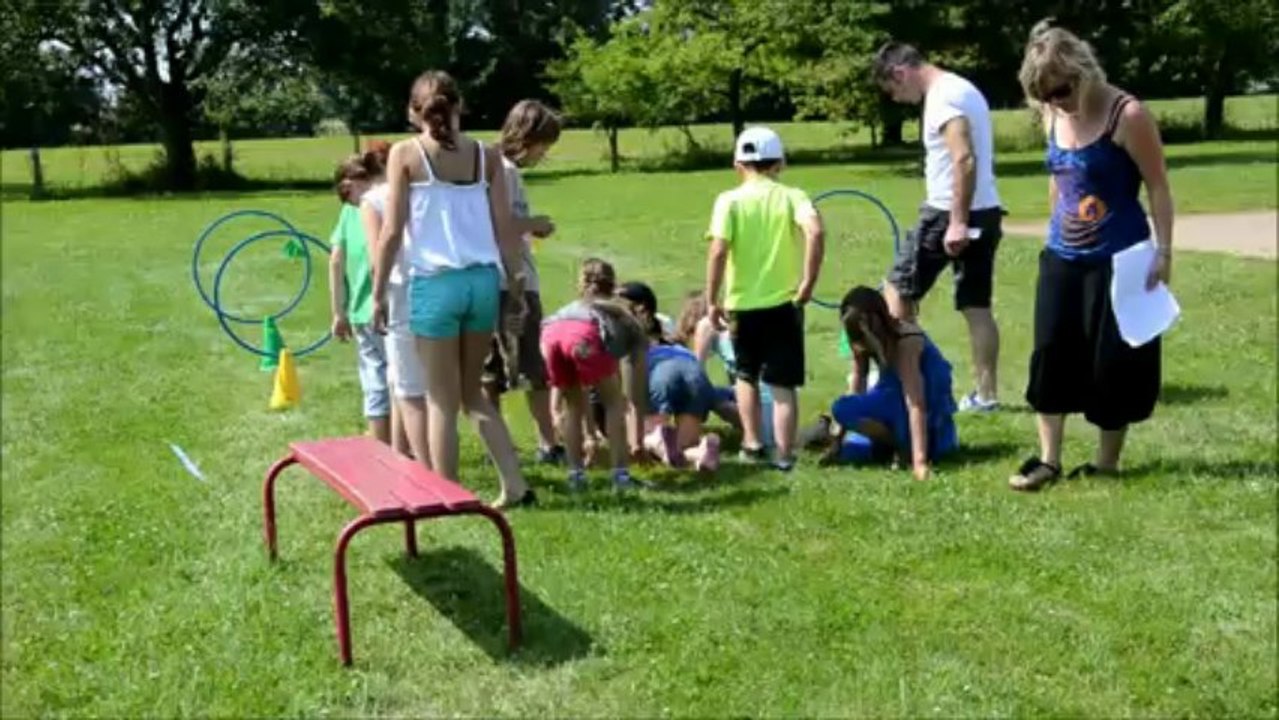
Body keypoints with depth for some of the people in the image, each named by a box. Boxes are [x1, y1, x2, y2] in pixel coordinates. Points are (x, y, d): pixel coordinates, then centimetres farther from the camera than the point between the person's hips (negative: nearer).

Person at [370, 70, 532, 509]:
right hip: (483, 280, 4)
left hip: (435, 283, -4)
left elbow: (392, 232, -6)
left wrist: (378, 293, 1)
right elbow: (505, 228, 4)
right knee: (472, 392, 20)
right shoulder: (487, 155, 5)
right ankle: (515, 484, 15)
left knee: (442, 399, 7)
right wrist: (516, 284, 14)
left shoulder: (405, 154, -3)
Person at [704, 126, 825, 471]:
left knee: (746, 376, 21)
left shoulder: (729, 201, -3)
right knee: (783, 384, 6)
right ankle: (784, 454, 4)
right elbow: (815, 232, -19)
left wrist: (712, 301, -6)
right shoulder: (792, 197, -1)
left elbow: (718, 251, -13)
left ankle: (752, 444, 19)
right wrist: (808, 282, -12)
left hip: (742, 304, 0)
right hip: (784, 303, 0)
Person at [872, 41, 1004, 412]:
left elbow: (964, 159, -25)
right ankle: (986, 393, 11)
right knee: (977, 307, 9)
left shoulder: (942, 96, -14)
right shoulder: (962, 88, 17)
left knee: (898, 288, 6)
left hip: (949, 214, -9)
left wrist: (957, 221, -26)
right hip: (985, 211, 9)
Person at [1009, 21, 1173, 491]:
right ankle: (1048, 460, 13)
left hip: (1117, 260, -6)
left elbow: (1158, 188, -11)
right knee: (1051, 355, 4)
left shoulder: (1128, 116, -15)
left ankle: (1107, 462, 16)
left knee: (1112, 362, 2)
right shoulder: (1053, 118, 4)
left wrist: (1163, 251, -15)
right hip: (1062, 258, 6)